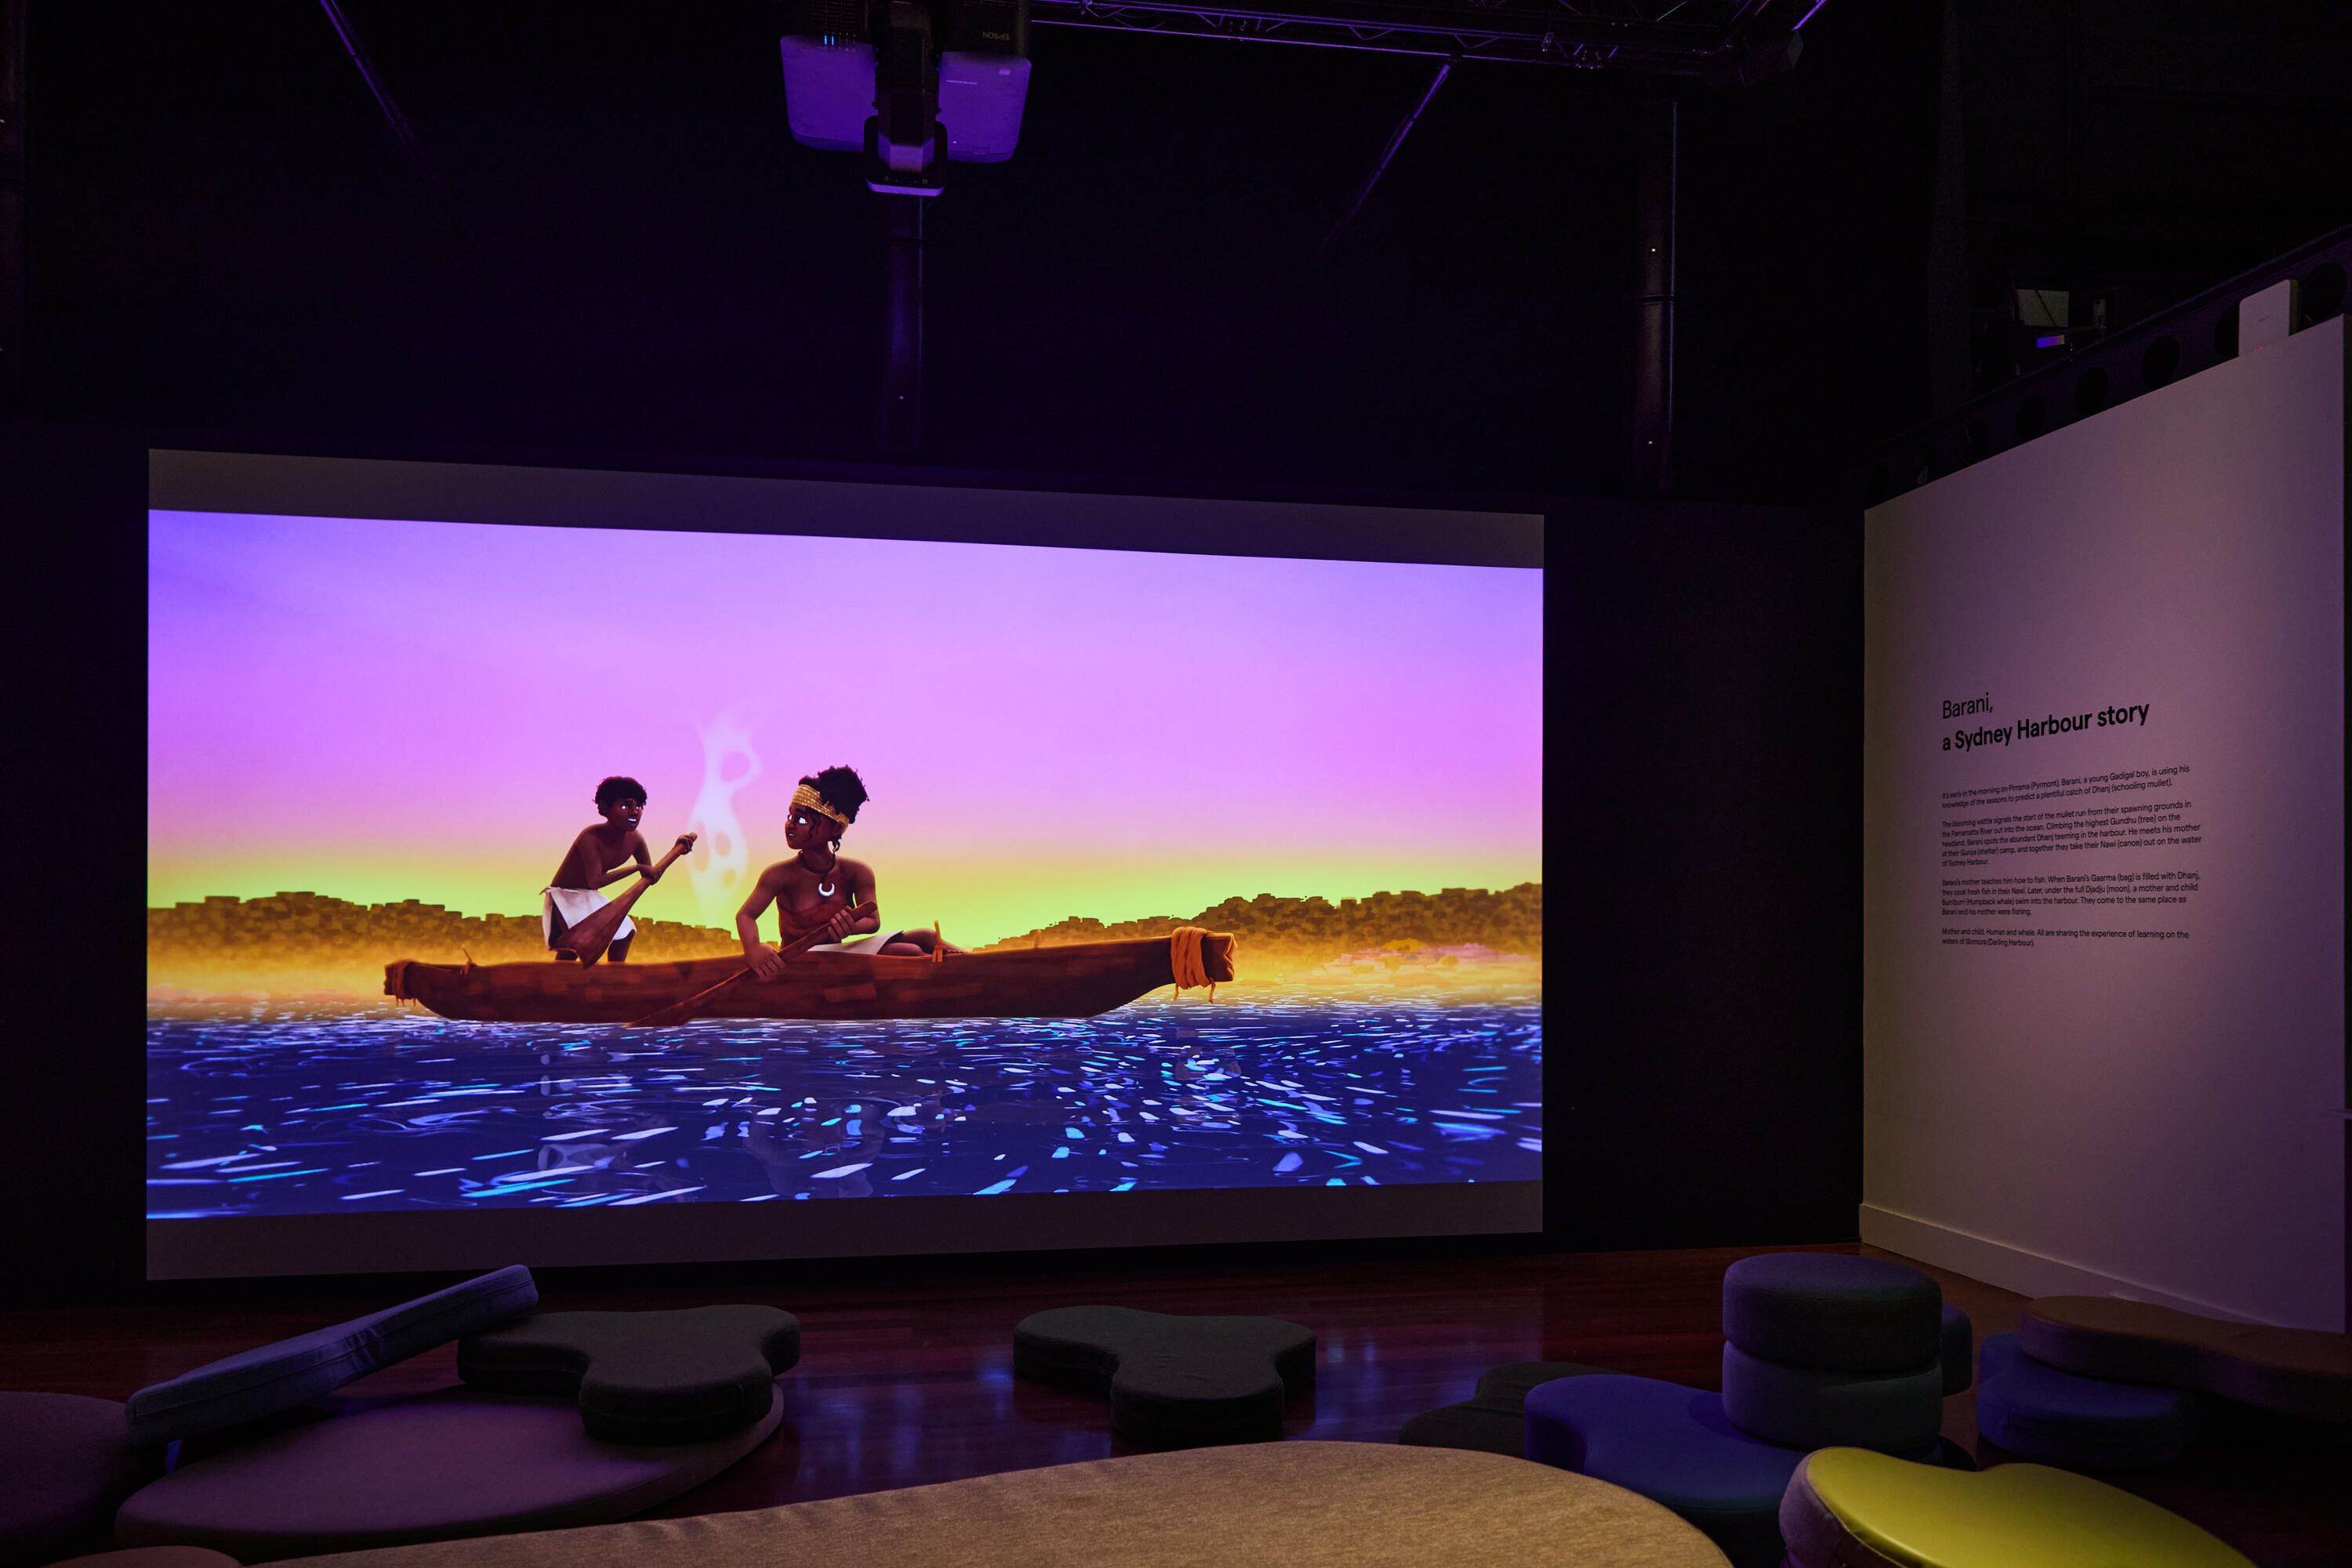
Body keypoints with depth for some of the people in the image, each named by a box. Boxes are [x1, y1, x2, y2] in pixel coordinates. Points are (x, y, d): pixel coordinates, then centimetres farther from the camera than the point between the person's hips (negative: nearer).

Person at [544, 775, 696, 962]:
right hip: (564, 896, -8)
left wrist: (677, 849, -8)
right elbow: (595, 880, -40)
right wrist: (637, 867, -37)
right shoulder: (591, 837, -30)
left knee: (626, 932, 14)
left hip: (591, 897, 9)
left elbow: (652, 877, 3)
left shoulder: (635, 839, -7)